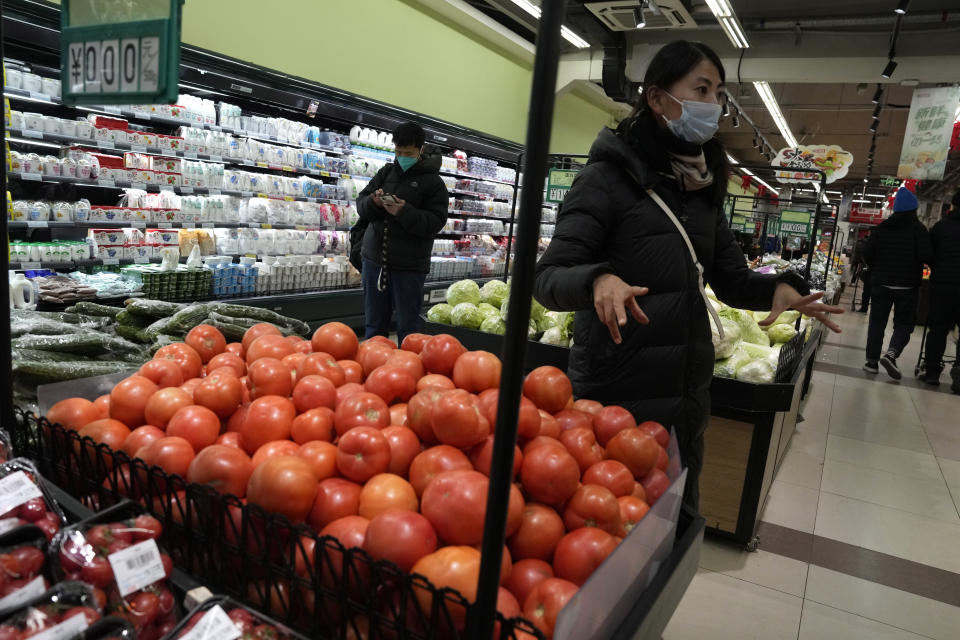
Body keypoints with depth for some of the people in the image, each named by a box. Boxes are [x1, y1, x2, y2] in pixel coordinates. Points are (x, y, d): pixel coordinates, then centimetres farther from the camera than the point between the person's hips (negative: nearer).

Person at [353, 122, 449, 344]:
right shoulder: (386, 172, 12)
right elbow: (361, 202, 11)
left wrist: (405, 212, -24)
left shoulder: (433, 182, -3)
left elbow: (436, 222, -11)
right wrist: (373, 202, -12)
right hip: (374, 258, 5)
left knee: (408, 326, 2)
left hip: (408, 267, -5)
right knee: (375, 323, 14)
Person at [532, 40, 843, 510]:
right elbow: (549, 276, -18)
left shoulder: (703, 189, 9)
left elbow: (732, 280, 11)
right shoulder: (608, 177, -11)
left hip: (688, 396, 7)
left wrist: (780, 288, -10)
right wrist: (598, 280, -39)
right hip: (615, 393, -6)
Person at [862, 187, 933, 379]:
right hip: (907, 285, -3)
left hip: (881, 283, 3)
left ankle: (872, 361, 9)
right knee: (904, 323, 6)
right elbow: (925, 255, -16)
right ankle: (891, 354, -17)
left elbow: (867, 253, 0)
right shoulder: (918, 229, -7)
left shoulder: (882, 227, 3)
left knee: (877, 322, 10)